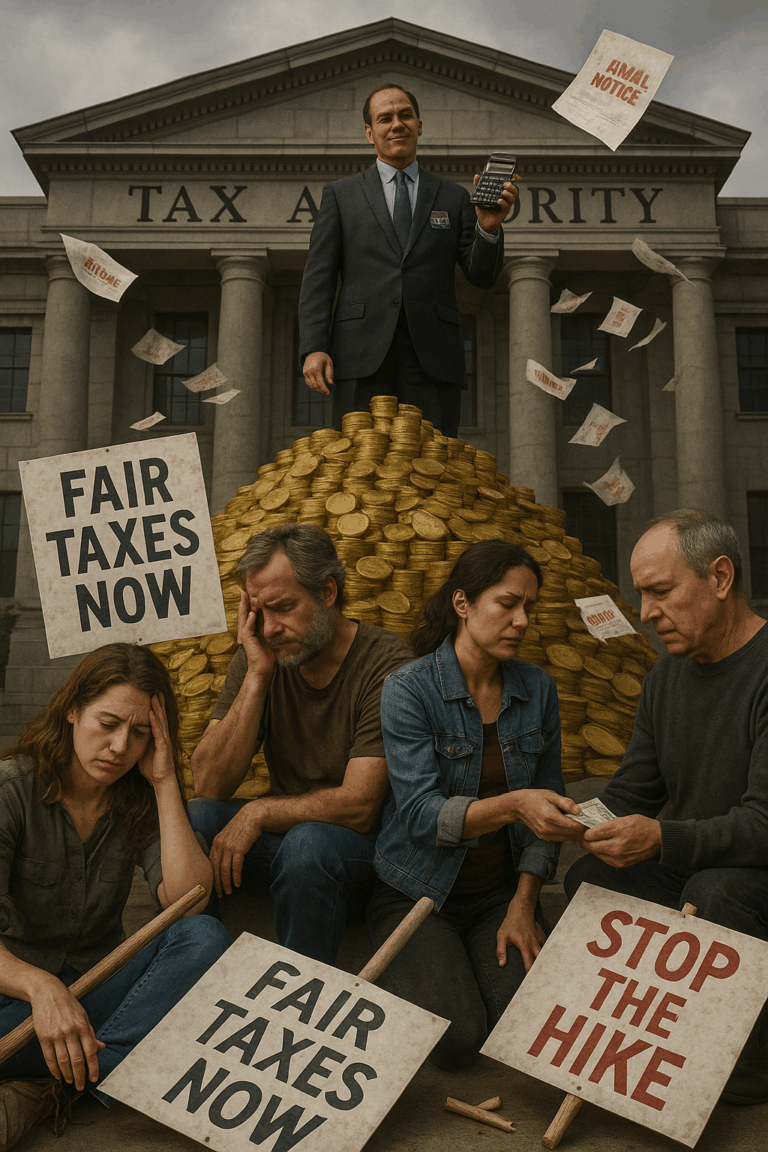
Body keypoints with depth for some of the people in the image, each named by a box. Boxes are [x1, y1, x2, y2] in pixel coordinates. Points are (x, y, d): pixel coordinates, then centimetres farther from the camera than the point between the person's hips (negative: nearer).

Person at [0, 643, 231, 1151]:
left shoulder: (141, 800, -1)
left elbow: (188, 900, -17)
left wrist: (164, 781, -18)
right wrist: (42, 988, -41)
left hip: (99, 985, 3)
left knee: (206, 937, -25)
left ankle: (48, 1089, -27)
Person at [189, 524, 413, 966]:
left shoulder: (386, 661, -18)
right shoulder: (258, 657, -3)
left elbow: (359, 805, -22)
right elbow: (210, 786, -13)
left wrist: (259, 812, -21)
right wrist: (257, 675, -19)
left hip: (360, 843, -4)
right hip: (285, 827, 4)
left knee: (308, 842, -35)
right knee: (188, 819, -22)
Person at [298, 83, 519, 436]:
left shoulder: (453, 198, 18)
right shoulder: (340, 195, 16)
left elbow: (482, 275, 11)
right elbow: (318, 278, 8)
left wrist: (489, 227, -10)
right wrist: (314, 348, -6)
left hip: (433, 359, 1)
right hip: (362, 358, -1)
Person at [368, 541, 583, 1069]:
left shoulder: (538, 689, 2)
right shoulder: (409, 689, -13)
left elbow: (546, 799, 5)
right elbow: (420, 813, -21)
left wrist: (523, 903, -6)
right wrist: (512, 805, -37)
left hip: (503, 891, 3)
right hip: (419, 892, -3)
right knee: (455, 1036, -20)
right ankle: (410, 968, 11)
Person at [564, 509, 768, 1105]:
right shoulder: (667, 675, 6)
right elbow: (631, 794, 9)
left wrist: (661, 837, -39)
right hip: (691, 867, 7)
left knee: (714, 890, -35)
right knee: (589, 878, -16)